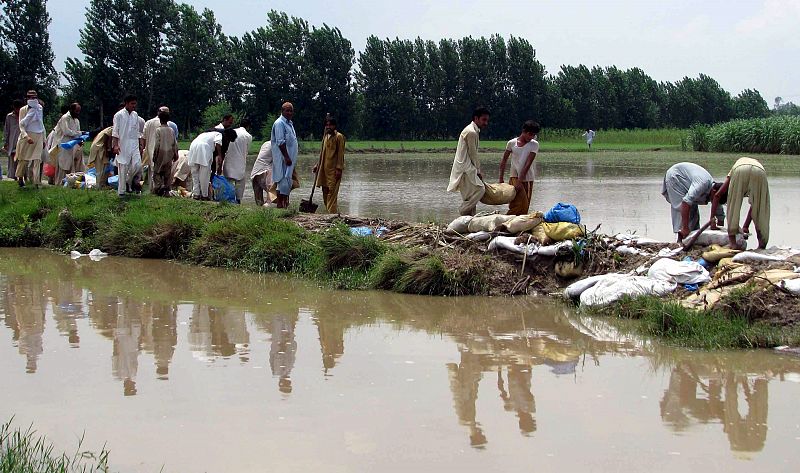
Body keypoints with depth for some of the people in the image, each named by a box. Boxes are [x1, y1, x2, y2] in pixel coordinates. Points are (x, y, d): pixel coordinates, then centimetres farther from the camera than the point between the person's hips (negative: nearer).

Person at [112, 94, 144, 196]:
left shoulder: (135, 115, 12)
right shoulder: (119, 115, -4)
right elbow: (115, 132, -7)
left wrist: (141, 144, 13)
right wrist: (115, 145, -16)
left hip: (134, 145, 5)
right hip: (123, 145, -5)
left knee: (137, 165, -8)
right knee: (123, 168, -3)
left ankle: (129, 181, 18)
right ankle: (121, 191, 4)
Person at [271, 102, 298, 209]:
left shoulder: (289, 123, 17)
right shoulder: (280, 123, -13)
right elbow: (280, 142, -19)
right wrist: (287, 157, -23)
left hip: (290, 157, 9)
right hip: (282, 157, -9)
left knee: (287, 180, 10)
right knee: (284, 179, -10)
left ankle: (284, 202, 14)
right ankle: (280, 203, -9)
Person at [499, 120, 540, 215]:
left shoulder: (534, 144, -4)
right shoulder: (512, 143, -1)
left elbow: (528, 164, -12)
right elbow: (504, 160, 7)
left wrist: (520, 181, -18)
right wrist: (501, 178, 3)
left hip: (527, 178, 1)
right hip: (515, 176, -1)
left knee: (525, 205, 1)